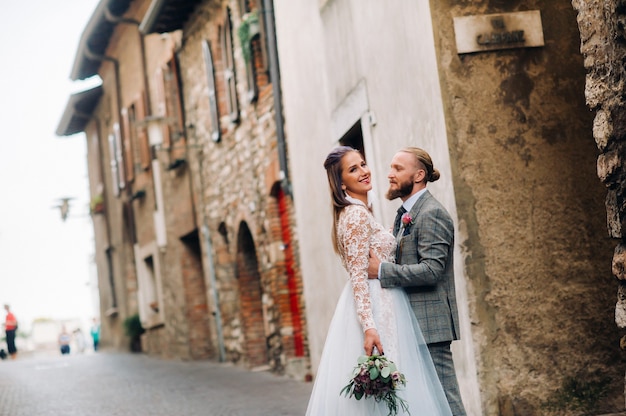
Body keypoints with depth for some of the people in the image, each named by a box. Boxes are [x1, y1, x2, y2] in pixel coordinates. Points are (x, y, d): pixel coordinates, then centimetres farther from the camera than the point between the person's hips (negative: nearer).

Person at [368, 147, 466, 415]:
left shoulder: (432, 214, -13)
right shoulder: (405, 214, 17)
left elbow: (431, 269, -23)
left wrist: (381, 270, -21)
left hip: (429, 321, -10)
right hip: (412, 321, 10)